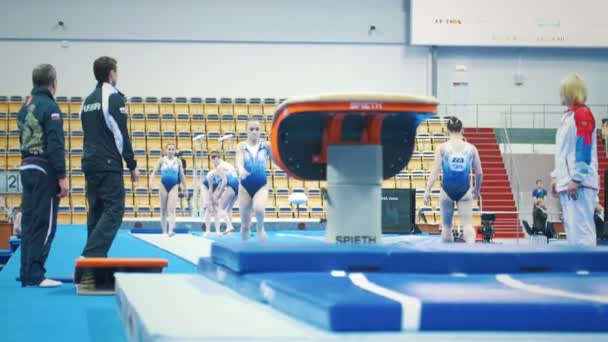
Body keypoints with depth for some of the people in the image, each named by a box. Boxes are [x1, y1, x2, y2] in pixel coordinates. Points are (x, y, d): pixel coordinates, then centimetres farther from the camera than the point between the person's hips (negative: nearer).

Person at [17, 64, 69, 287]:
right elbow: (56, 145, -18)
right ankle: (35, 276, -6)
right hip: (44, 171, -8)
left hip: (26, 169, 8)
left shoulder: (25, 107, 14)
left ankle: (27, 274, 14)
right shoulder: (49, 107, -12)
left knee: (29, 222, 11)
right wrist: (62, 177, -17)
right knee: (43, 224, -5)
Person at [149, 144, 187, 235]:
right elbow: (155, 172, 3)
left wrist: (184, 188, 11)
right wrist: (151, 180, -16)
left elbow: (182, 175, 11)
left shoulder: (178, 161, 5)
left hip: (174, 187, -1)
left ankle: (170, 230, -26)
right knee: (163, 210, 7)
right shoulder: (162, 160, 4)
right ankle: (164, 231, 17)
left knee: (172, 209, -15)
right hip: (164, 186, 1)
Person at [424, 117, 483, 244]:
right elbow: (479, 173, 7)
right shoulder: (471, 148, 1)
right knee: (467, 224, -4)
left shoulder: (442, 148, -3)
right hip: (464, 190, 0)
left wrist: (427, 190, -5)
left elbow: (435, 171, -8)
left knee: (447, 226, 13)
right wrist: (477, 189, 23)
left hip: (447, 190, 0)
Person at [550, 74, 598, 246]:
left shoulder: (582, 113, -9)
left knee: (581, 230, -12)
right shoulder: (567, 116, 19)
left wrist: (576, 179, -18)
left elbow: (584, 149, -16)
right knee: (572, 230, 11)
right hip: (567, 184, 10)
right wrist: (556, 176, 20)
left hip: (579, 184, -10)